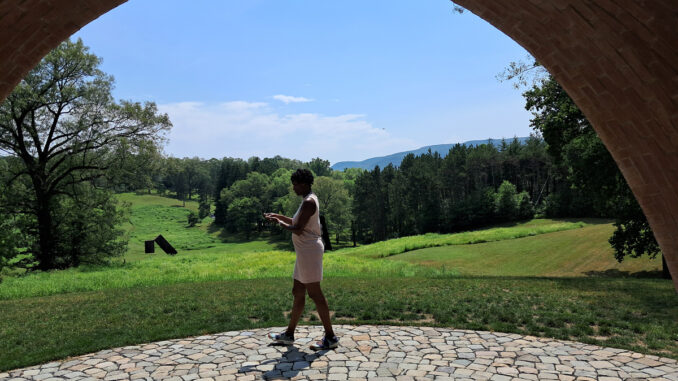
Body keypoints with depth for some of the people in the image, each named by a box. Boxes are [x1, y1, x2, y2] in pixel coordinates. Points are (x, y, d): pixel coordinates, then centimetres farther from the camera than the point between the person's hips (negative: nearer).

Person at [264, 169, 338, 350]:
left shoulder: (309, 202, -17)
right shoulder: (309, 200, 15)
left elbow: (298, 230, -19)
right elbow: (298, 223, 23)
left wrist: (279, 222, -7)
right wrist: (279, 216, 19)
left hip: (309, 250, -11)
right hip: (306, 251, 11)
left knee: (315, 293, -5)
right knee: (298, 292, 15)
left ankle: (330, 337, 4)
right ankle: (289, 334, 25)